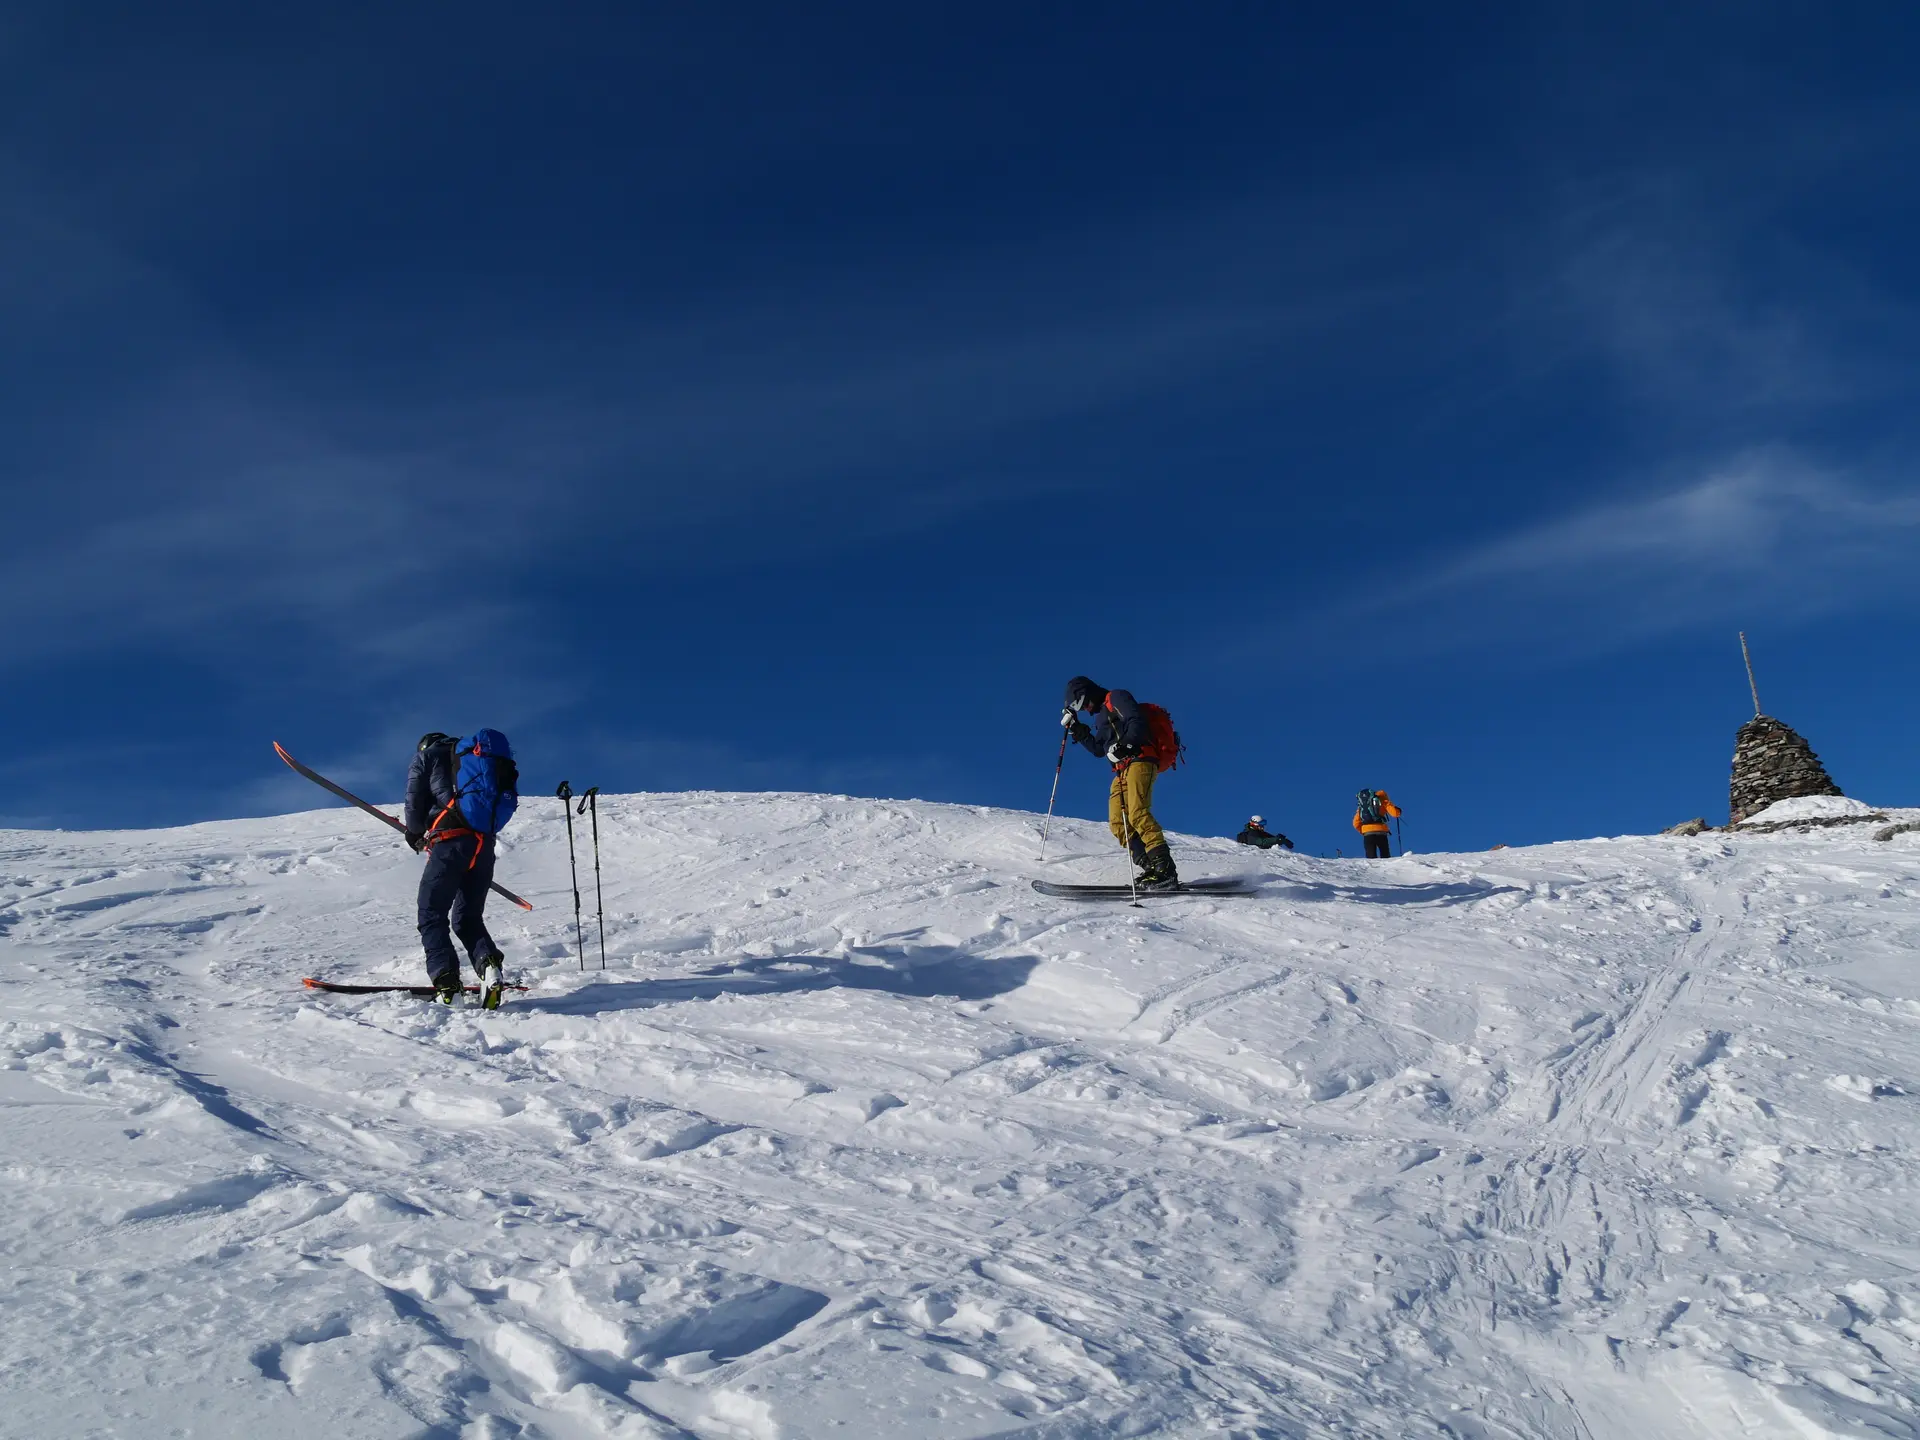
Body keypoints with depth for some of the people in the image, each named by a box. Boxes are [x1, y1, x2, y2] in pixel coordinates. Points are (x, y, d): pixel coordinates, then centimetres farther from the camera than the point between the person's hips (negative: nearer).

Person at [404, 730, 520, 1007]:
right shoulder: (472, 754, 29)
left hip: (450, 841, -5)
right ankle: (488, 962, -13)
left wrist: (414, 833, 28)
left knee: (432, 915, 2)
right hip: (485, 845, 5)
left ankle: (446, 982, -15)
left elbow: (414, 801, 10)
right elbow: (507, 801, 20)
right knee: (468, 917, 14)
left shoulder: (425, 756, 16)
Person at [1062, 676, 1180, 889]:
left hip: (1140, 760, -10)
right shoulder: (1102, 715, 30)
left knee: (1137, 813, -26)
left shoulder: (1116, 698, 4)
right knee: (1117, 823, -4)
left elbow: (1137, 722, -12)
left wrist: (1124, 745, -27)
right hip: (1122, 771, 10)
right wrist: (1079, 732, 23)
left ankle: (1165, 868, -33)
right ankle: (1150, 867, -14)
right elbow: (1099, 749, 32)